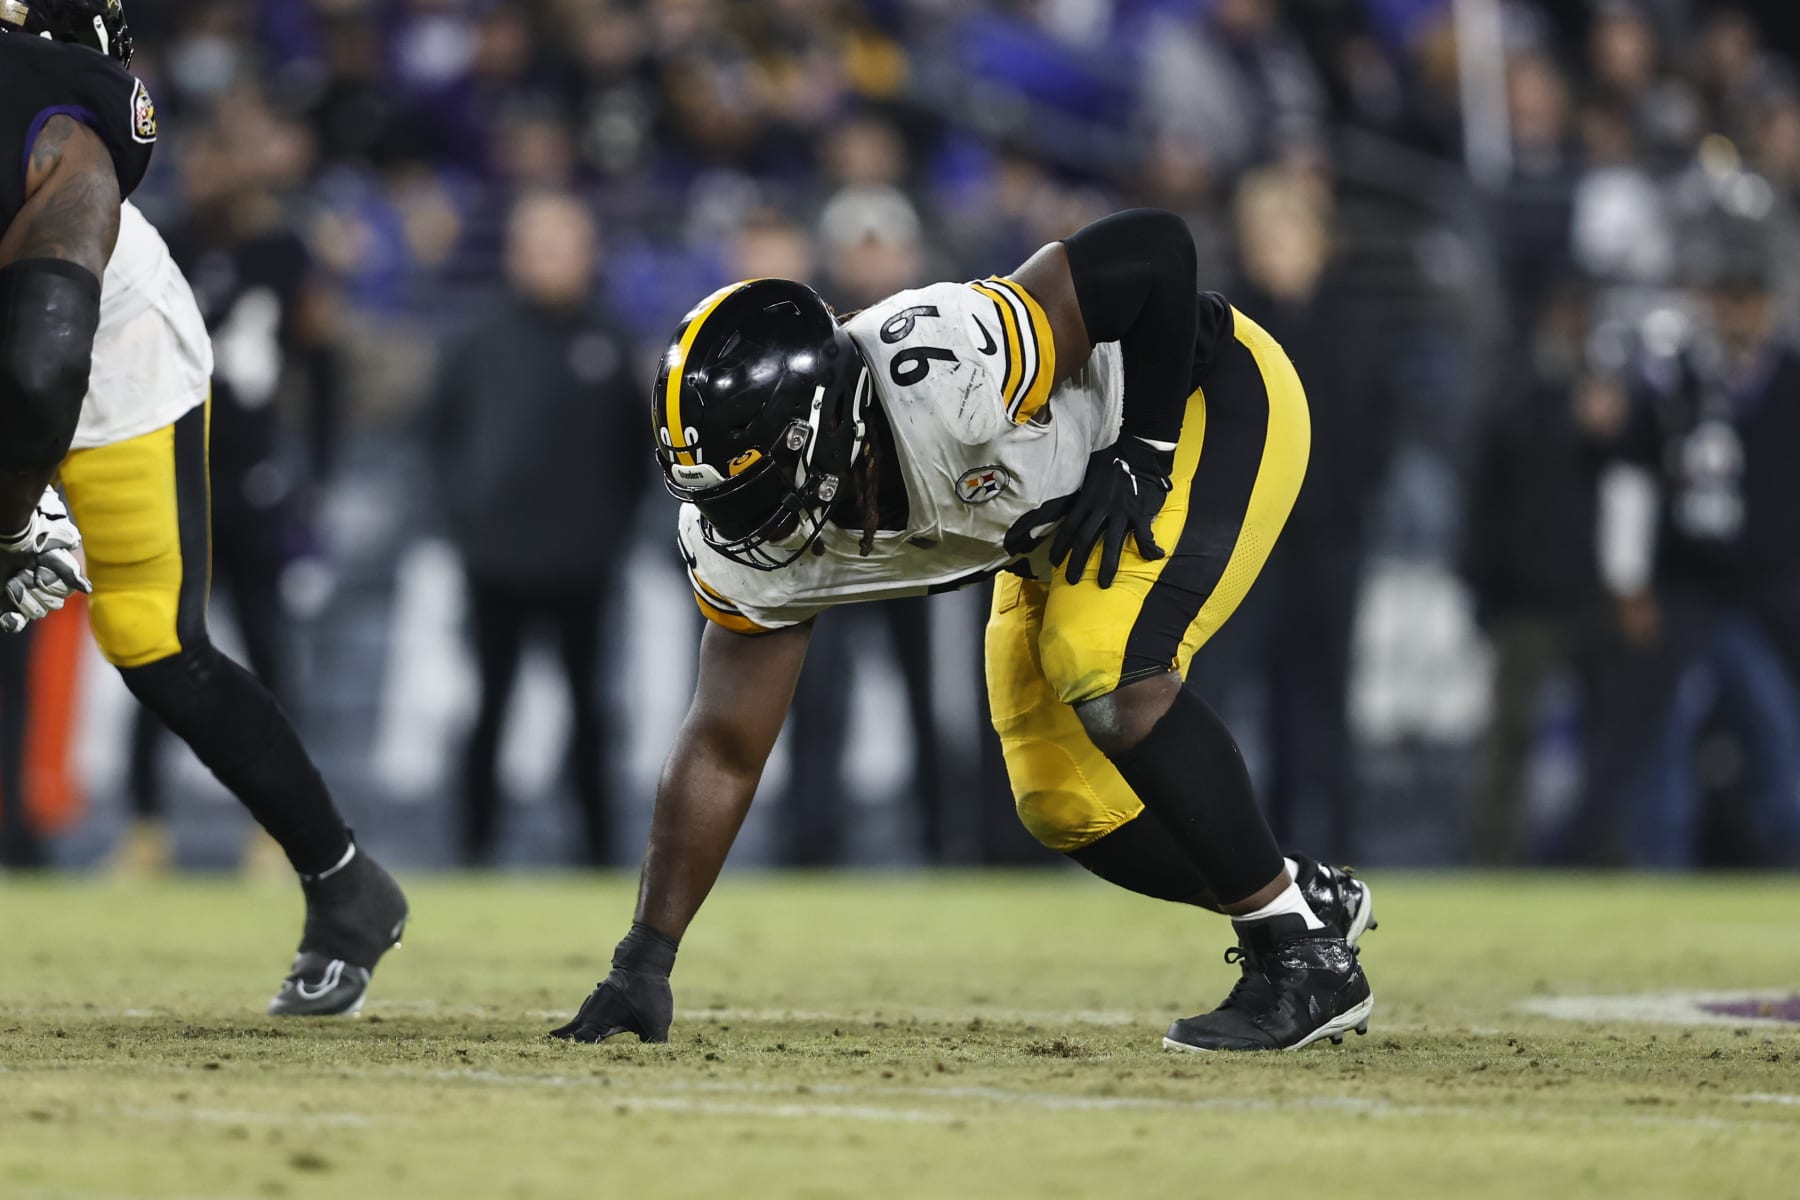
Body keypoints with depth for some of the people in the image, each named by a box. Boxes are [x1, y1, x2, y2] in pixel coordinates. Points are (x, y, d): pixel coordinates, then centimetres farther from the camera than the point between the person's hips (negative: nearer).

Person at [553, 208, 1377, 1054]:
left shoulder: (943, 374, -41)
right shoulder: (750, 540, -20)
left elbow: (1158, 247, -31)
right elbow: (723, 749, -11)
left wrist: (1140, 454, -27)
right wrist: (643, 962, -14)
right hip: (1066, 509, 7)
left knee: (1112, 682, -26)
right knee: (1062, 805, 2)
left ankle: (1304, 953, -12)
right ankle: (1315, 898, 24)